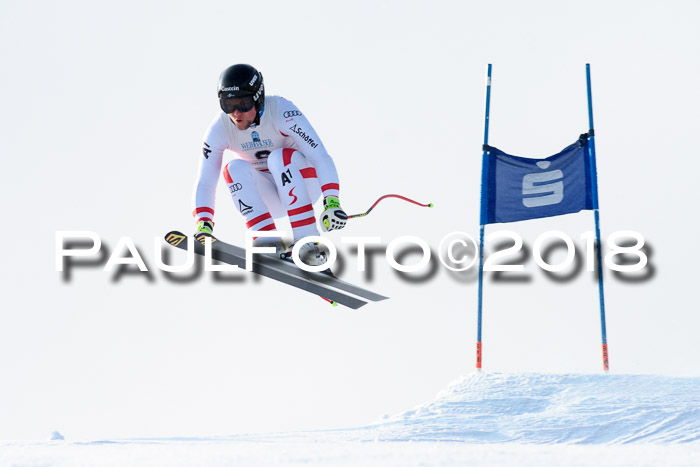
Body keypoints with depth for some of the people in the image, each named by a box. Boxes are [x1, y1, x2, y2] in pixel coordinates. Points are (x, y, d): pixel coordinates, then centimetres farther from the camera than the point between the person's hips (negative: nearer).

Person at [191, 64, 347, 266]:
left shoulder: (282, 111, -25)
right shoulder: (219, 129, -16)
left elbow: (320, 157, -31)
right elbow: (204, 184, -16)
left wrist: (332, 202, -44)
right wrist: (203, 225, -32)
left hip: (302, 185, -3)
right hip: (267, 196, 3)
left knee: (280, 157, -32)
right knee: (234, 169, -25)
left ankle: (308, 242, -37)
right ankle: (269, 243, -34)